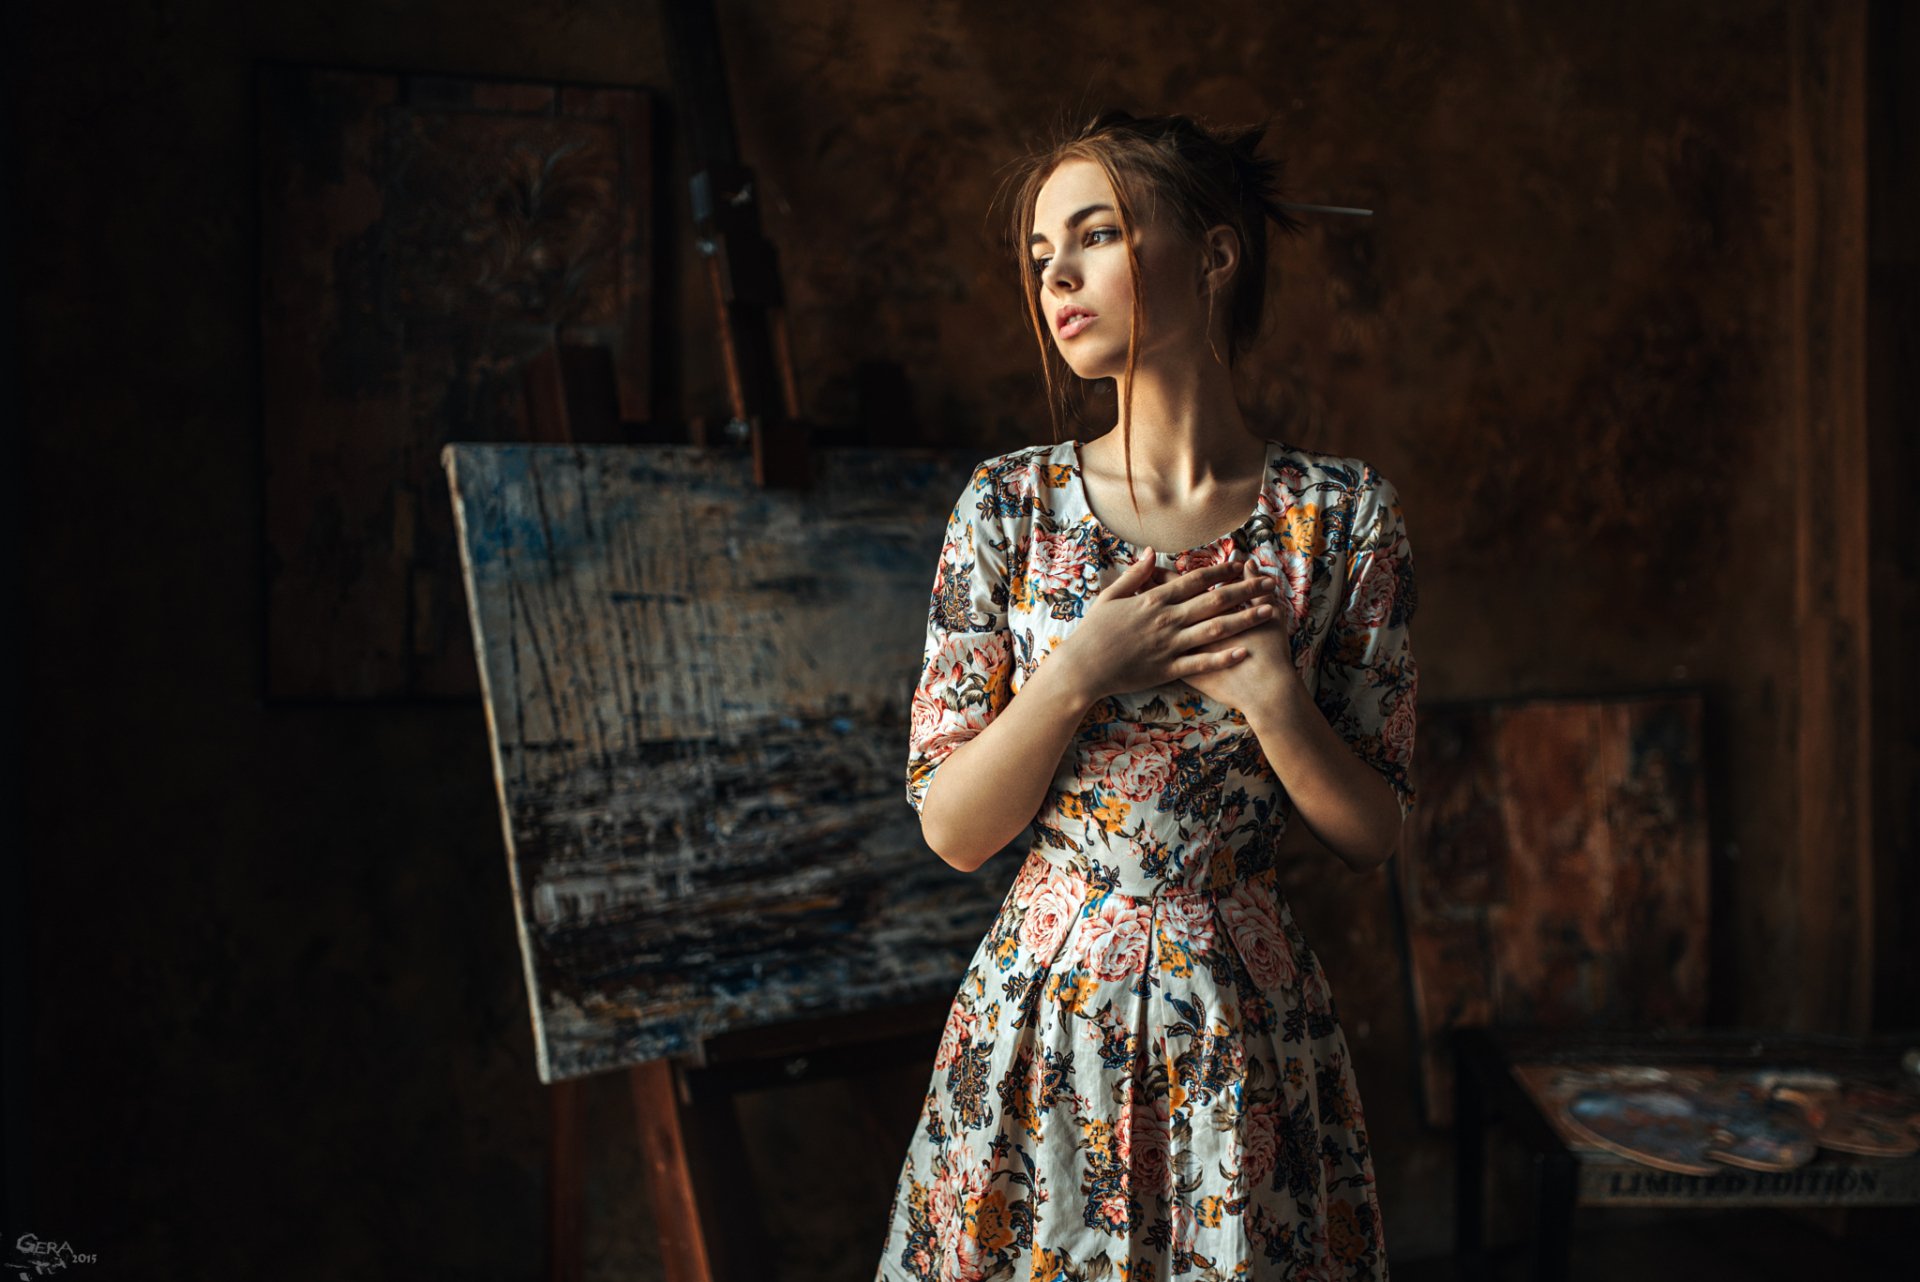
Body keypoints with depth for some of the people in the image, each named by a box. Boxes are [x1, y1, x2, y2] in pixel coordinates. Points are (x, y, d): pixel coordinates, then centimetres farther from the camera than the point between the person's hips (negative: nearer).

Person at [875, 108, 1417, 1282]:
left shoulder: (1341, 515, -5)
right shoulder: (1010, 508, -3)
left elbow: (1373, 835, -2)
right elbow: (952, 829, -4)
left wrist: (1273, 698, -18)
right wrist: (1076, 675, -18)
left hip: (1243, 1027, -1)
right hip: (1039, 1012, 1)